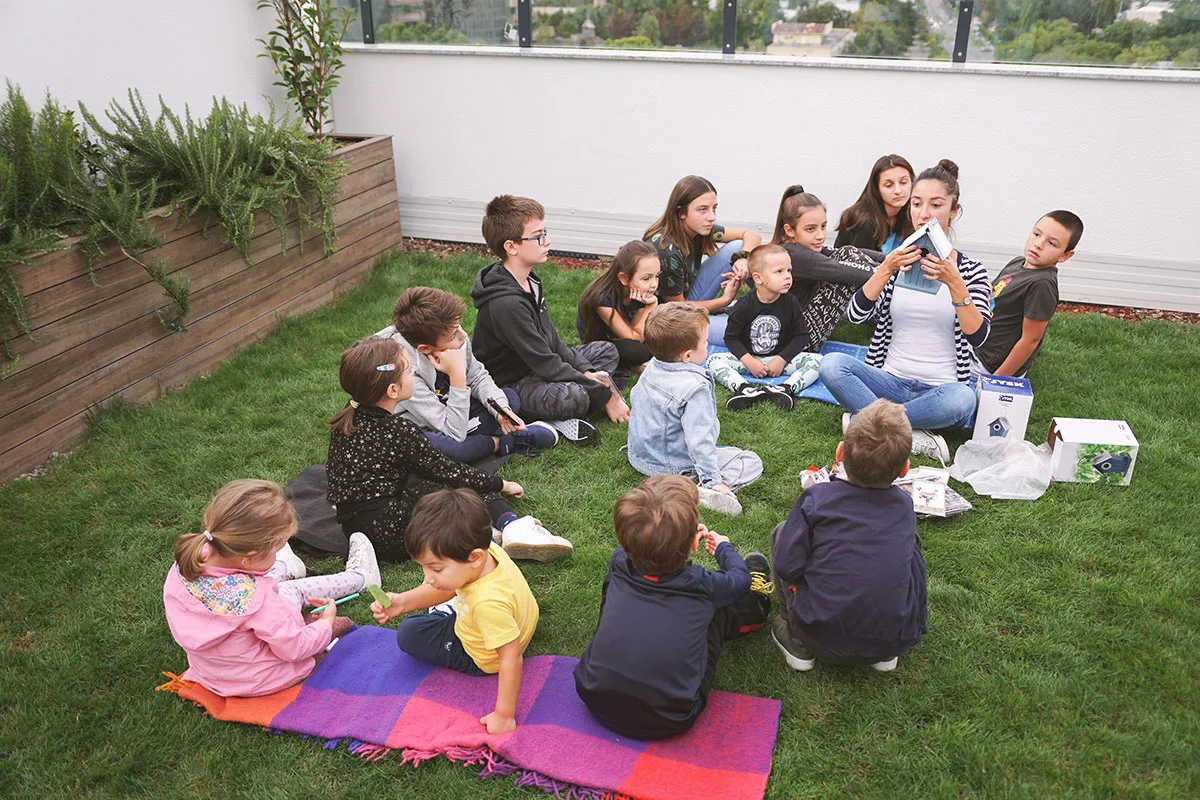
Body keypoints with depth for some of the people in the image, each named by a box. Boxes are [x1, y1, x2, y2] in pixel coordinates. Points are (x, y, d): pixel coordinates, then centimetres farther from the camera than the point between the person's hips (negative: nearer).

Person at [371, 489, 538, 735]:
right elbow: (446, 591, -8)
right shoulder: (486, 552, -25)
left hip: (480, 660, -7)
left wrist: (504, 716, -32)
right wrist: (403, 601, -19)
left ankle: (442, 613, 24)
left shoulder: (488, 604, -48)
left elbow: (511, 658, -39)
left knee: (409, 634, 2)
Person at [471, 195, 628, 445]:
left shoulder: (529, 280, 4)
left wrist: (584, 372, -5)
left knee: (607, 350, 12)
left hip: (536, 367, 11)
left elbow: (550, 338, 9)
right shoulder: (506, 304, -28)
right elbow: (545, 364, -27)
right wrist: (604, 397, -22)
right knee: (573, 397, -39)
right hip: (510, 384, -11)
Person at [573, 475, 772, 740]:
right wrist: (723, 547, 29)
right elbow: (740, 577, 8)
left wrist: (675, 539, 29)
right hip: (669, 724, -2)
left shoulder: (620, 563, -12)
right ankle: (758, 601, 41)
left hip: (595, 702, 2)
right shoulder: (704, 587, -17)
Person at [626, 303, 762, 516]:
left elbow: (635, 398, 13)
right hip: (674, 467, -9)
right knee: (752, 462, -6)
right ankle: (703, 491, -21)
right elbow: (698, 440, -29)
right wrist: (712, 480, -23)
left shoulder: (651, 368, -4)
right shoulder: (695, 388, -29)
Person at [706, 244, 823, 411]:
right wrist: (749, 361, -16)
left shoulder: (791, 303, -5)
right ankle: (746, 389, -44)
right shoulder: (745, 305, -10)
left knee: (817, 360, -21)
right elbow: (731, 337, -6)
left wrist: (781, 360, -12)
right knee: (714, 360, -23)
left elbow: (800, 336, -1)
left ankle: (785, 388, -41)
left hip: (781, 359, 1)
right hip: (748, 359, -1)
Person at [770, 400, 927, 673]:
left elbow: (786, 566, -13)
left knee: (781, 532, 13)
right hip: (896, 640, 3)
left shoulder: (816, 498, -13)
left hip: (823, 637, -3)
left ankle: (797, 644, 15)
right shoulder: (905, 504, -1)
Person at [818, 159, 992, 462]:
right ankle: (914, 436, -25)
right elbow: (855, 314, -5)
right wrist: (886, 271, -17)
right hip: (890, 381, 2)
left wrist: (955, 284, -21)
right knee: (832, 364, -27)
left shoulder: (970, 270, 4)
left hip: (941, 388, -1)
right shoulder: (896, 261, 10)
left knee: (963, 399, -37)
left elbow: (978, 337, -10)